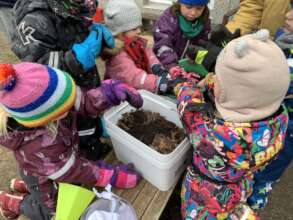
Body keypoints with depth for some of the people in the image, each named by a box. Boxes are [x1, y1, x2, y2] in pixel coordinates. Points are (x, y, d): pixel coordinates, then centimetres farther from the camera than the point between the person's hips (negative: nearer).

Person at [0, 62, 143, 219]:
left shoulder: (43, 102, -30)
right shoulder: (40, 148, -44)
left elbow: (85, 102, -19)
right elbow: (74, 171, -30)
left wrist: (111, 90, -36)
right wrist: (115, 177, -23)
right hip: (45, 178, -5)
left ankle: (25, 187, 42)